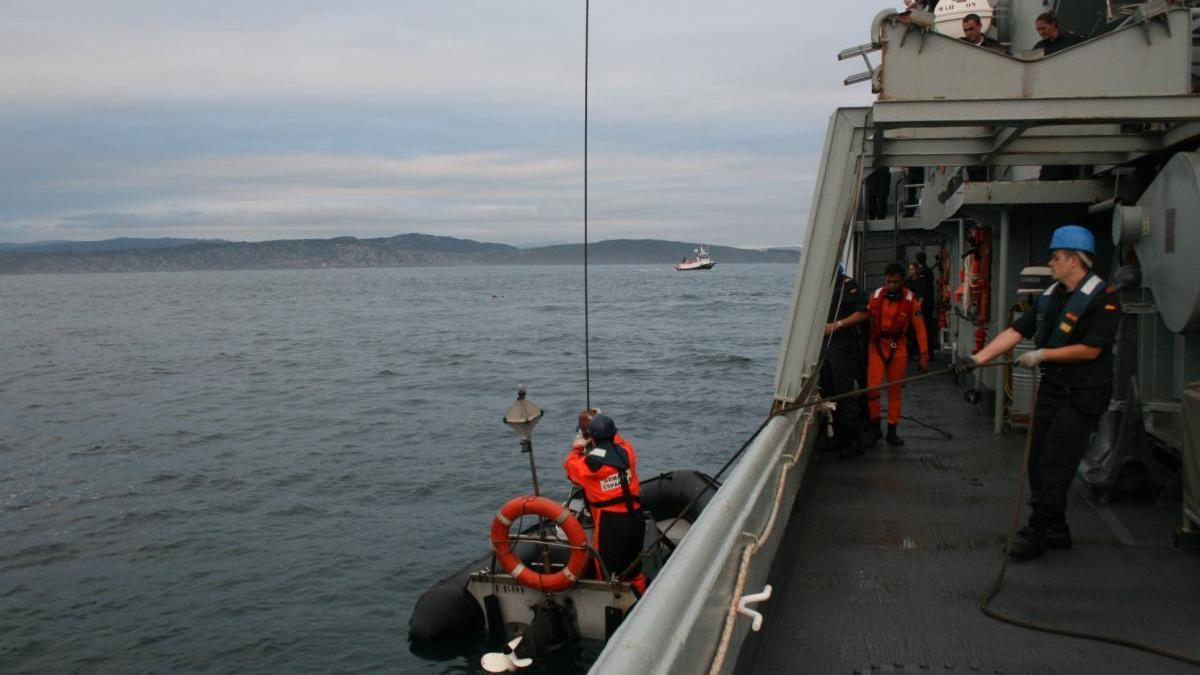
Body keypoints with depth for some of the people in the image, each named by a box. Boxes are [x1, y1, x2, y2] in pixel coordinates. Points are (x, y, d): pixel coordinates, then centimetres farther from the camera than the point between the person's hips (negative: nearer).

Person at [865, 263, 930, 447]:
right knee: (872, 388, -8)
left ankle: (892, 431, 19)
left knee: (894, 390, 7)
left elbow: (920, 328, -5)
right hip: (876, 346, 0)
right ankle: (874, 428, 10)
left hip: (898, 348, 0)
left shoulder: (910, 300, -7)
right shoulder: (875, 296, -3)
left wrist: (924, 356, -7)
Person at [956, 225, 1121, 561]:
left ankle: (1037, 532, -1)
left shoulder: (1103, 298, -12)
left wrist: (1043, 354, -14)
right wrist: (977, 358, -3)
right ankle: (1056, 530, 23)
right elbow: (1015, 331, 6)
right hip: (1052, 388, 8)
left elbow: (1090, 349, -18)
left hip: (1082, 395, -8)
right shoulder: (1051, 296, 11)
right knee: (1039, 461, 11)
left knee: (1055, 465, -8)